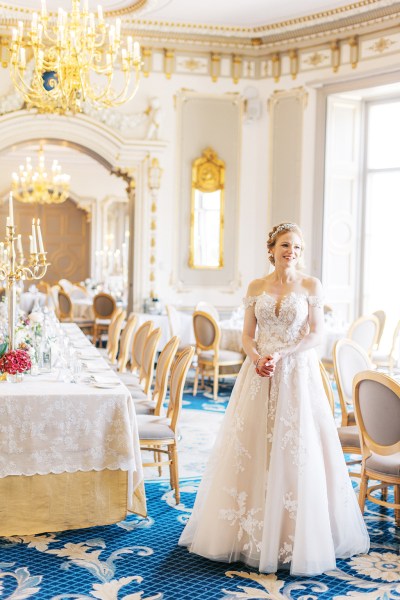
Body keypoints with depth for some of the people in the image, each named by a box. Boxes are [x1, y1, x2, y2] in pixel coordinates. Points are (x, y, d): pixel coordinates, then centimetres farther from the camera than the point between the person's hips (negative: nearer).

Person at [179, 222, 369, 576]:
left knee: (295, 452, -2)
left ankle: (296, 534, 11)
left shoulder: (311, 286, 0)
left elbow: (316, 335, -5)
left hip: (297, 374, -3)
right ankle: (250, 530, 16)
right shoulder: (256, 287, 8)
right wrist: (257, 358, -12)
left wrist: (281, 355, -16)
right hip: (259, 373, 3)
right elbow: (247, 334, 8)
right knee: (252, 450, 4)